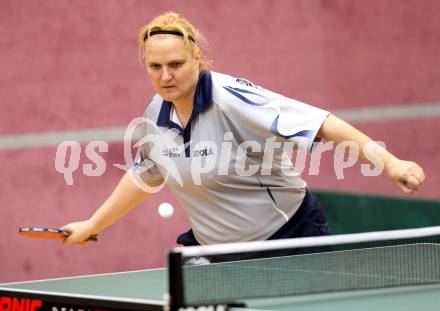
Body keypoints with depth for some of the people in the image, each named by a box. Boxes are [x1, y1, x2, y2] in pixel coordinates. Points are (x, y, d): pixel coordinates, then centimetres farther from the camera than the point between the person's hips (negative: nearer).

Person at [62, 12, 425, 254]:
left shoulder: (230, 98, -24)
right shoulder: (156, 114, -2)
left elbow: (319, 123, -32)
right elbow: (143, 175, 19)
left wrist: (389, 163, -41)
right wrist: (92, 225, 23)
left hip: (290, 237, -6)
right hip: (215, 250, 6)